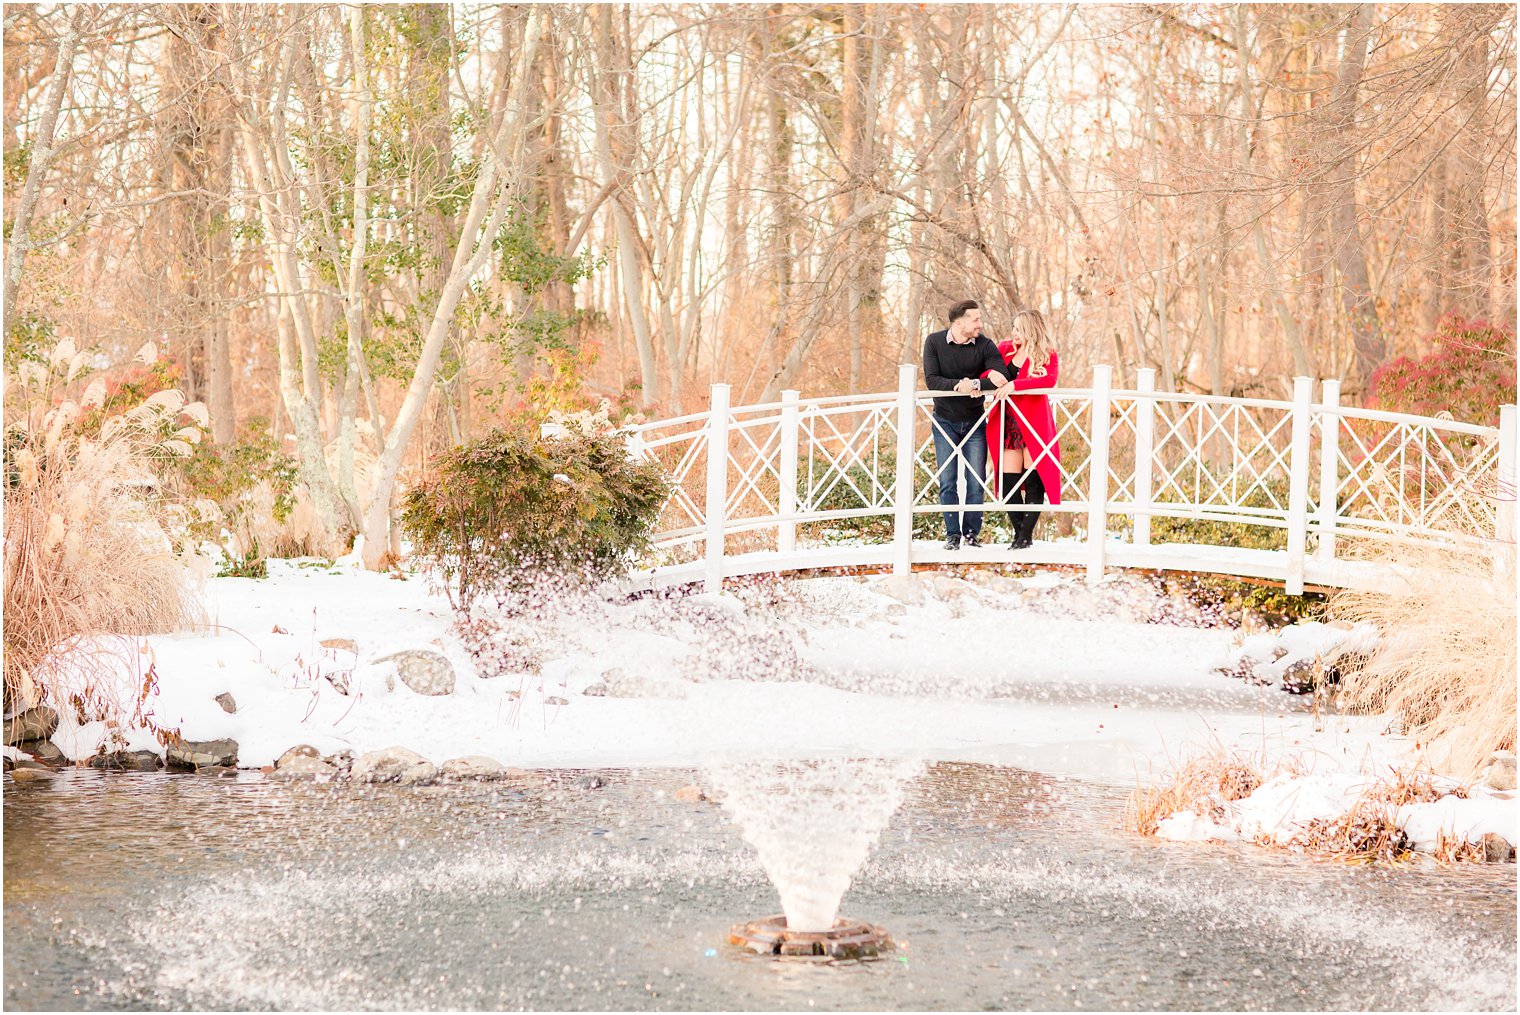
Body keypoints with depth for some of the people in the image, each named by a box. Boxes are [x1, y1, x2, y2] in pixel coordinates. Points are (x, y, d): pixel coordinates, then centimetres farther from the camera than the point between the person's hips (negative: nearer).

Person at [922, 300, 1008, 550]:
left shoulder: (984, 345, -7)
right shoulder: (934, 342, -7)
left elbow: (1001, 377, -19)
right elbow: (931, 380, -17)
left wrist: (975, 383, -31)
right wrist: (958, 385, -31)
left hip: (974, 421, 1)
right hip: (945, 421, -1)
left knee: (976, 481, 0)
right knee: (947, 481, -2)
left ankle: (972, 533, 9)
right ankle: (953, 534, 3)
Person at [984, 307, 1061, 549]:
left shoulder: (1047, 356, -3)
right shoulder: (1005, 349, 10)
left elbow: (1050, 380, -21)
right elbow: (988, 372, 14)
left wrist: (1015, 385, -29)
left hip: (1033, 424, -4)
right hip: (1007, 425, 4)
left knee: (1033, 481, -5)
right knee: (1009, 482, 0)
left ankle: (1027, 535, 0)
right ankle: (1018, 533, 9)